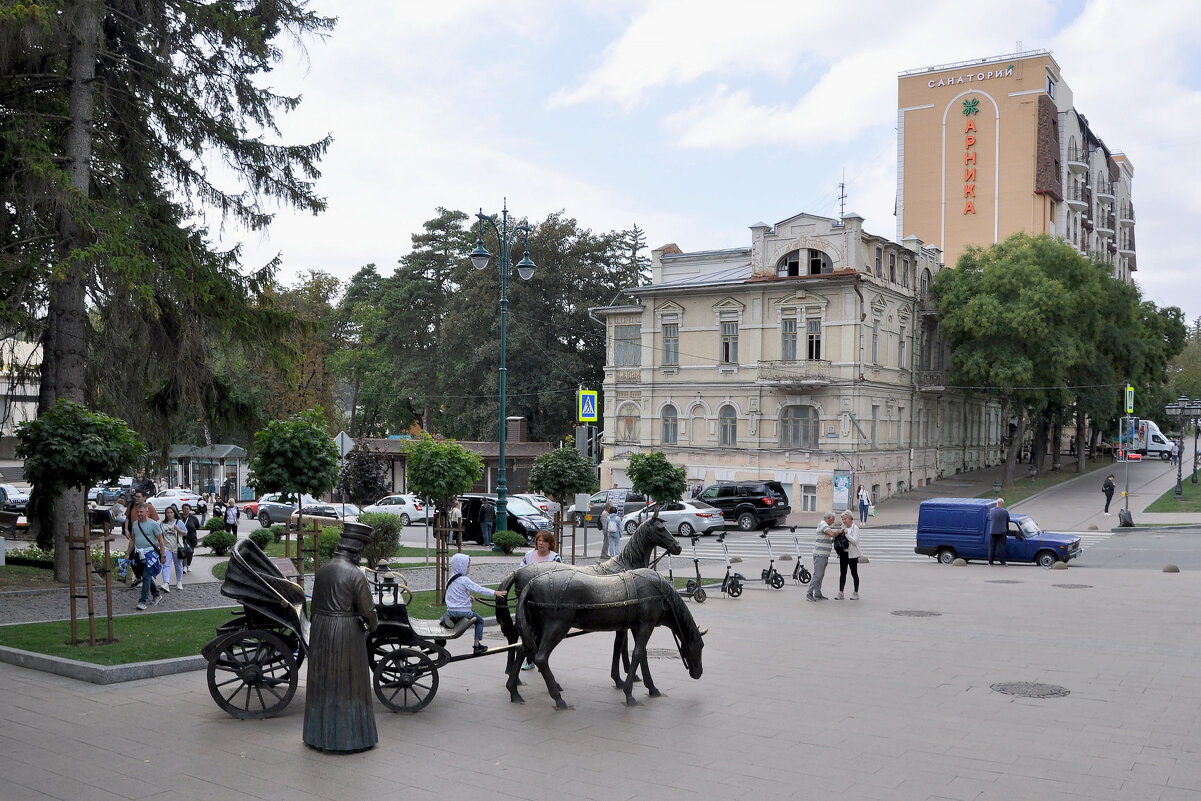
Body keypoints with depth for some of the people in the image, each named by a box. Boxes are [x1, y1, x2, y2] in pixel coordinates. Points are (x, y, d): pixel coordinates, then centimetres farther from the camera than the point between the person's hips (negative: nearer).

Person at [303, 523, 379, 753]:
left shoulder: (323, 570, 4)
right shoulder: (356, 575, -16)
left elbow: (315, 604, 12)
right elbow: (367, 610, -13)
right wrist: (372, 625, 8)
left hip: (320, 630, 7)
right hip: (347, 633, -6)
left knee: (322, 682, 16)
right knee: (349, 684, 5)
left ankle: (319, 734, 27)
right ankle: (350, 736, 13)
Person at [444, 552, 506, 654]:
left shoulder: (451, 579, 10)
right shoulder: (464, 580, -15)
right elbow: (479, 589, -19)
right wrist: (495, 593, -18)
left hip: (450, 611, 7)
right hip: (463, 611, -7)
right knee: (480, 621, 12)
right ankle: (477, 645, 9)